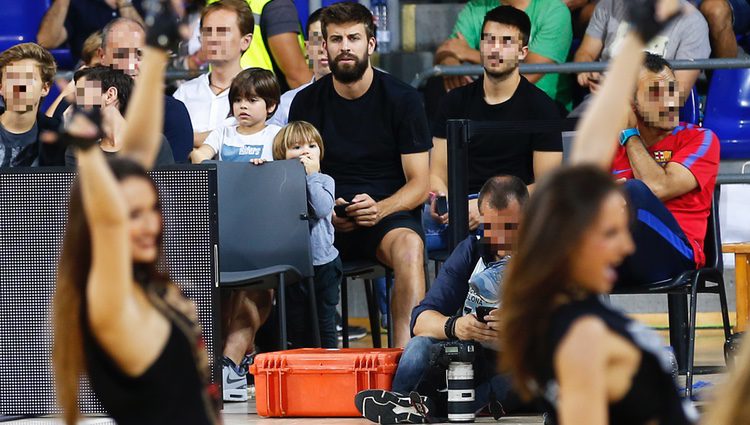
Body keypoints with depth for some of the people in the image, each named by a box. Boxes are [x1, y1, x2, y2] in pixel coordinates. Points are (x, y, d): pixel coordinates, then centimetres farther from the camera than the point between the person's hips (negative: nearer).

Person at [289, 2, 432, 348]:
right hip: (324, 221, 2)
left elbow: (419, 184, -1)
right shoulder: (307, 102, 9)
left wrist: (380, 209, -22)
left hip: (388, 213, -2)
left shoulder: (402, 99, 2)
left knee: (409, 246, -37)